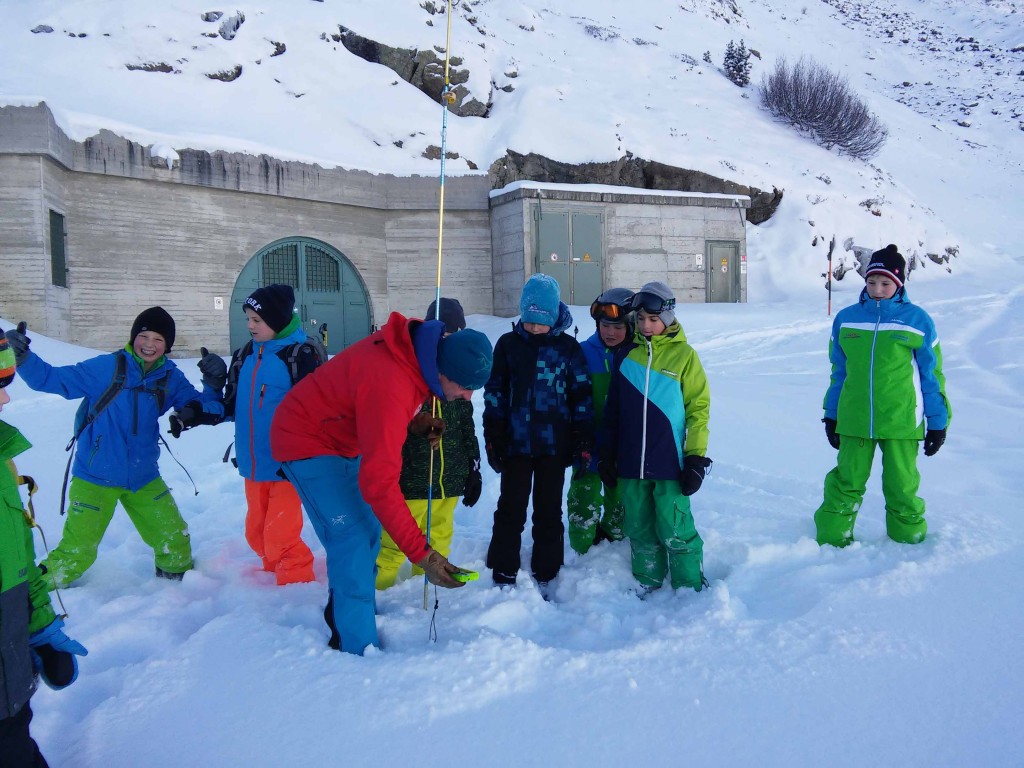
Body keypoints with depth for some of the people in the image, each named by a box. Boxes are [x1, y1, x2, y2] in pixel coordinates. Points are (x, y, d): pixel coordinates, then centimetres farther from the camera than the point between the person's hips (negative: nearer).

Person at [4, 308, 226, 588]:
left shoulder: (170, 378, -1)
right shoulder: (106, 368, -12)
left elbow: (204, 411, 2)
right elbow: (53, 380, -11)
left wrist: (213, 386, -16)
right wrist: (22, 357, -27)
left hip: (144, 478, 4)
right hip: (95, 478, -4)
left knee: (175, 540, 11)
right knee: (76, 553, -1)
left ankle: (178, 576, 40)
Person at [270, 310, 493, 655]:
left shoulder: (421, 345, -14)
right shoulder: (390, 387, -40)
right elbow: (379, 483, -39)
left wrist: (416, 420, -11)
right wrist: (421, 553, -37)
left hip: (344, 439, 9)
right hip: (308, 443, -9)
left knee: (369, 531, 13)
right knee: (353, 540, -13)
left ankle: (343, 618, 29)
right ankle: (359, 650, -3)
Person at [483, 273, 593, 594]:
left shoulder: (568, 347, 0)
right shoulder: (508, 344, 2)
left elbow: (581, 395, 3)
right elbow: (494, 393, 4)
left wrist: (583, 440, -1)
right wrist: (493, 437, 0)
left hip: (554, 444, 0)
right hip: (516, 443, 1)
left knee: (549, 511, 10)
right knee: (511, 509, 7)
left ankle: (545, 575, 22)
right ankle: (504, 574, 20)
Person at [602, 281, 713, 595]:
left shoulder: (684, 355, -2)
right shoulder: (626, 355, 8)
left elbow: (699, 408, -2)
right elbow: (613, 412, 14)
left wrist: (696, 457, -7)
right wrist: (608, 456, 14)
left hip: (669, 463, -4)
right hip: (631, 464, 4)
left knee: (675, 531, -2)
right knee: (640, 530, 13)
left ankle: (690, 588, 16)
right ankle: (647, 581, 30)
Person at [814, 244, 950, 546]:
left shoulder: (917, 320, -1)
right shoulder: (846, 318, 5)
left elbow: (932, 375, 3)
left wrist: (938, 422, 3)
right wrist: (831, 415, 13)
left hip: (901, 421, -1)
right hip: (854, 420, 2)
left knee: (902, 487, 8)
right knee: (846, 483, 7)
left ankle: (909, 541, 25)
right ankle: (831, 541, 18)